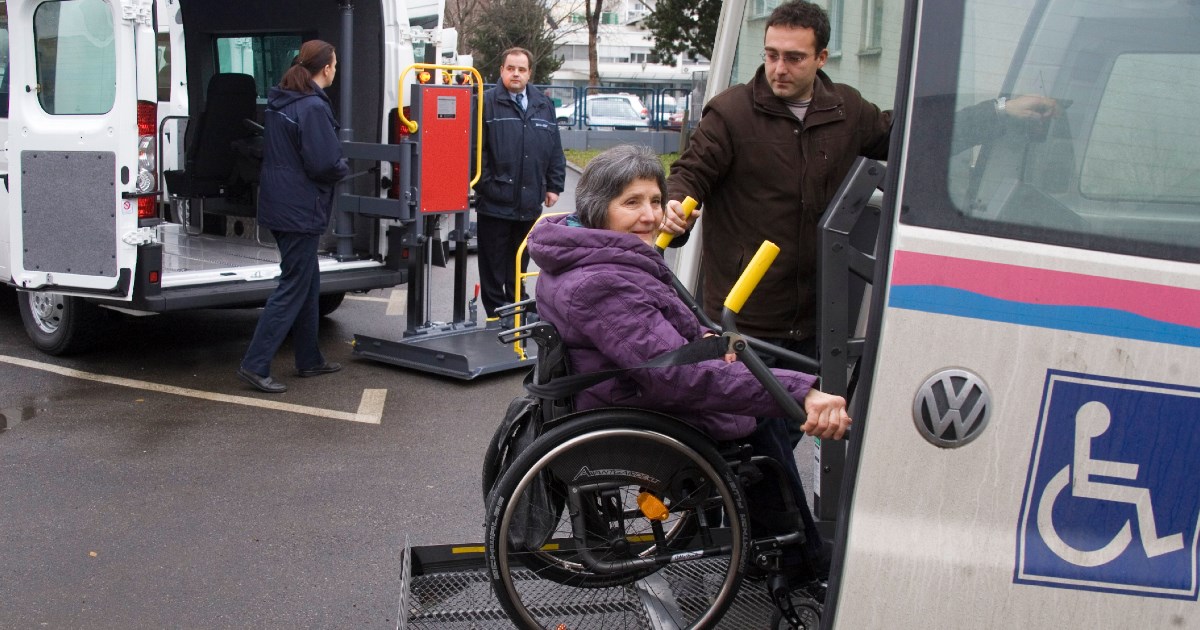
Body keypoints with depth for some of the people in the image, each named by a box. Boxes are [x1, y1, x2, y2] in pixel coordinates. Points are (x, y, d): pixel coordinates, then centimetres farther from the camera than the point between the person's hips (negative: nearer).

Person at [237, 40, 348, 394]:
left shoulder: (279, 102, 10)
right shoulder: (313, 107, -18)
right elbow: (325, 163, -22)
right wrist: (347, 168, -1)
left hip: (279, 205, 10)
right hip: (301, 211, -10)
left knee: (308, 283, 18)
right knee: (294, 288, -3)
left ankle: (309, 360, 26)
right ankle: (255, 365, -2)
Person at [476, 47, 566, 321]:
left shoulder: (544, 106, 12)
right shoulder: (487, 102, -4)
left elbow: (555, 151, 15)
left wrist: (554, 186, 10)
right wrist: (483, 184, -13)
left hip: (529, 203, 5)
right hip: (495, 202, -4)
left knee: (520, 265, 16)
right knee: (493, 264, 4)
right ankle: (496, 313, 15)